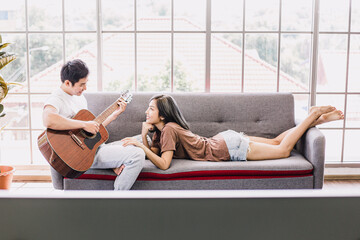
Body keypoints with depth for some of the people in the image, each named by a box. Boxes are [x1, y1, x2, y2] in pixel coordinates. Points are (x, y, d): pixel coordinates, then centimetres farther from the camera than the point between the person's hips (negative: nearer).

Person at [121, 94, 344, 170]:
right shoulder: (161, 129, 4)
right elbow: (152, 153, 4)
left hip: (228, 148, -8)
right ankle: (315, 118, 23)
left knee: (283, 150, 2)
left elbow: (163, 164, -32)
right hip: (224, 140, 8)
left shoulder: (169, 129, -23)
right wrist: (144, 137, -12)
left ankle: (314, 117, 12)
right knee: (276, 142, 17)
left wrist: (139, 145, -30)